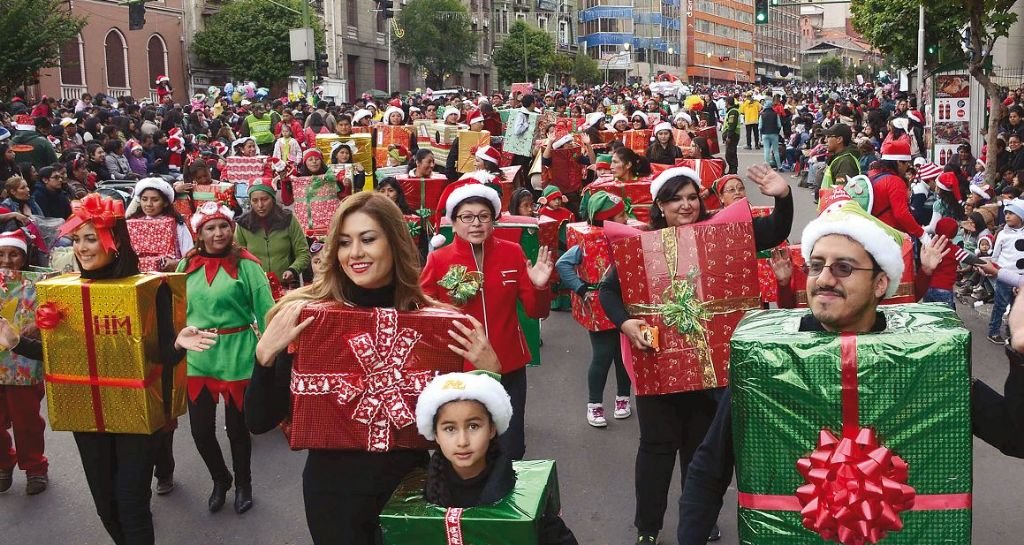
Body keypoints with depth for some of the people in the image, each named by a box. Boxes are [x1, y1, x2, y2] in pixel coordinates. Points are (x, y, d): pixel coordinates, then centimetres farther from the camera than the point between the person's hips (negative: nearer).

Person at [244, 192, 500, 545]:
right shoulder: (308, 314, -12)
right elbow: (260, 422, -11)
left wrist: (488, 369, -18)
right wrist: (265, 353, -25)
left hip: (408, 482, 2)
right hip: (333, 486, -1)